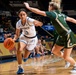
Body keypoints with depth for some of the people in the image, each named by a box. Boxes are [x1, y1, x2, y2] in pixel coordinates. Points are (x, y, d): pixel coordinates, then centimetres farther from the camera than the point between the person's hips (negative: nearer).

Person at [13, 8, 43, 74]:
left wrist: (37, 23, -66)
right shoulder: (18, 23, -15)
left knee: (25, 57, 5)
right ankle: (20, 68, -7)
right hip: (24, 37, 3)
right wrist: (14, 39, -24)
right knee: (19, 50, -24)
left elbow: (41, 24, -43)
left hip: (32, 39, -3)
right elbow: (17, 34, -3)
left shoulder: (30, 20, -30)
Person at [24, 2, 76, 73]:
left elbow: (39, 12, -19)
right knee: (54, 51, 14)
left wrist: (28, 7, -10)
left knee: (66, 57, -1)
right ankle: (68, 59, 31)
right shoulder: (61, 14, 9)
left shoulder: (52, 13, -16)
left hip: (68, 36, -9)